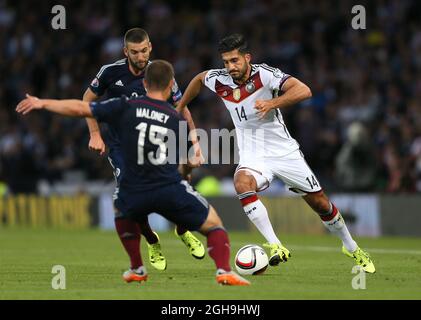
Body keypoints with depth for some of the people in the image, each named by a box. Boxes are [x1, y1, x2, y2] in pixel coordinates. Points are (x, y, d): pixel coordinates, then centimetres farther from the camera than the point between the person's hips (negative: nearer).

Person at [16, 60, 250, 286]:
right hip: (170, 189, -1)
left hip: (134, 194, 1)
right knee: (214, 224, 16)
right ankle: (224, 271, -7)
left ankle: (137, 270, 31)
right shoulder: (176, 118, 10)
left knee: (121, 211, 36)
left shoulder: (126, 107, 4)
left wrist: (42, 103, 10)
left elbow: (79, 108, 0)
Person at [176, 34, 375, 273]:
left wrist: (272, 103, -39)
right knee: (242, 184, -33)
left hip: (284, 151, -2)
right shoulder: (219, 81, -6)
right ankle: (275, 247, -32)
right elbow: (199, 78, 19)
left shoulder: (264, 74, -19)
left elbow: (303, 91, -29)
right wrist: (179, 108, 23)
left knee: (320, 203, 6)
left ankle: (352, 248, 32)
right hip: (252, 156, 2)